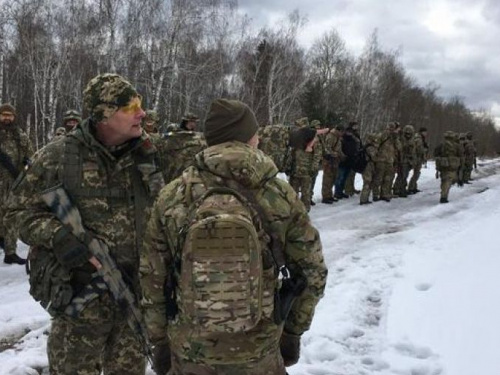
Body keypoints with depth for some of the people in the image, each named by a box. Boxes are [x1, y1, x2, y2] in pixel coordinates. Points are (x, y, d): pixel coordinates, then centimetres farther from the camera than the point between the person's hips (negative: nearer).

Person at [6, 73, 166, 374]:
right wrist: (59, 238, -19)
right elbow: (22, 209, -6)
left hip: (136, 289, 5)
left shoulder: (142, 155, 2)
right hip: (82, 292, -4)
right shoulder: (59, 157, -12)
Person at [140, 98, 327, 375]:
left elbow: (151, 278, -2)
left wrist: (160, 340, 10)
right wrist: (293, 332, 11)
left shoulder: (172, 196, -8)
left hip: (187, 352, 1)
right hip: (259, 352, 0)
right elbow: (312, 272, -1)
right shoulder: (280, 195, -9)